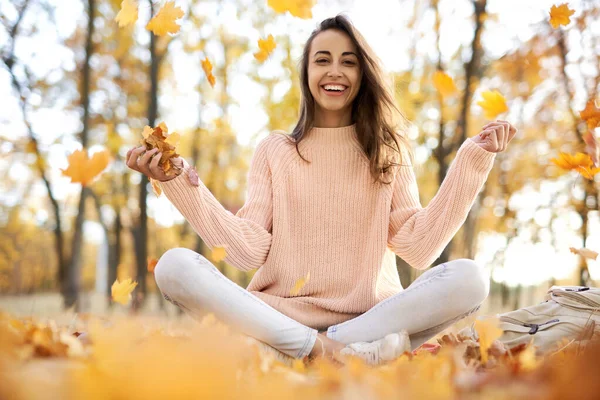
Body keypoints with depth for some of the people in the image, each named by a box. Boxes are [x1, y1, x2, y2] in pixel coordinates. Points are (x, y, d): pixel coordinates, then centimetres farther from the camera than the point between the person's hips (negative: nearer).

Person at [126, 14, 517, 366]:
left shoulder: (388, 152, 12)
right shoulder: (275, 150, 12)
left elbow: (418, 247, 0)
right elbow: (250, 250, 0)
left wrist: (473, 160, -3)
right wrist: (180, 182, -6)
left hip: (372, 317, 0)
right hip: (281, 317, 0)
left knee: (470, 277, -25)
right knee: (174, 266, -23)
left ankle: (334, 345, -27)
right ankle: (319, 348, -29)